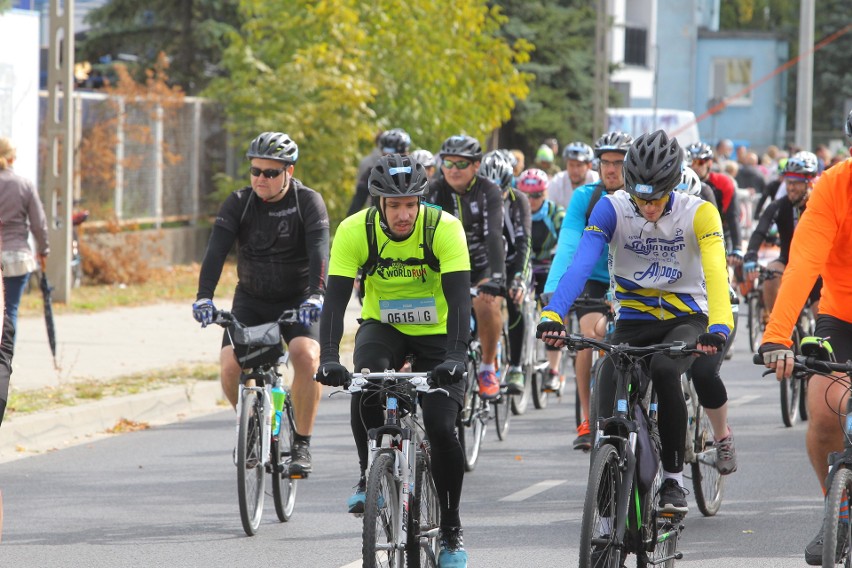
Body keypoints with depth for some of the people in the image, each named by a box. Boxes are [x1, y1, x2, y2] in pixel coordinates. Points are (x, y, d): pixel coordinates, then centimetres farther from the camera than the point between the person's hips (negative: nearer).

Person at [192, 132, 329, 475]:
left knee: (307, 356, -29)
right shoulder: (239, 203, -7)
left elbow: (318, 252, -25)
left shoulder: (308, 202, -12)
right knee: (230, 365, -19)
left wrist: (316, 296, -43)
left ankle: (301, 444, -14)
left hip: (298, 301, -2)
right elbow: (216, 251, -17)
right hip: (251, 300, 2)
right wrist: (204, 297, -33)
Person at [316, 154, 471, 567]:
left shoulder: (445, 228, -23)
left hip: (436, 333, -1)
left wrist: (455, 357, -43)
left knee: (441, 428, -16)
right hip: (383, 327, 1)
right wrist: (329, 358, -38)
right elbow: (335, 299, -23)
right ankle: (370, 475, -10)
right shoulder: (355, 231, -19)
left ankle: (451, 530, 3)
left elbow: (459, 298, -29)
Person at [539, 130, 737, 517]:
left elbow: (715, 271, -30)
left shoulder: (698, 213, -17)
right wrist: (553, 314, -42)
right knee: (608, 414, -16)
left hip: (687, 319, -2)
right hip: (634, 321, 2)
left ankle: (674, 480, -19)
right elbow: (581, 264, -25)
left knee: (664, 370, -33)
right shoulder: (612, 209, -13)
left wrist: (719, 326, -48)